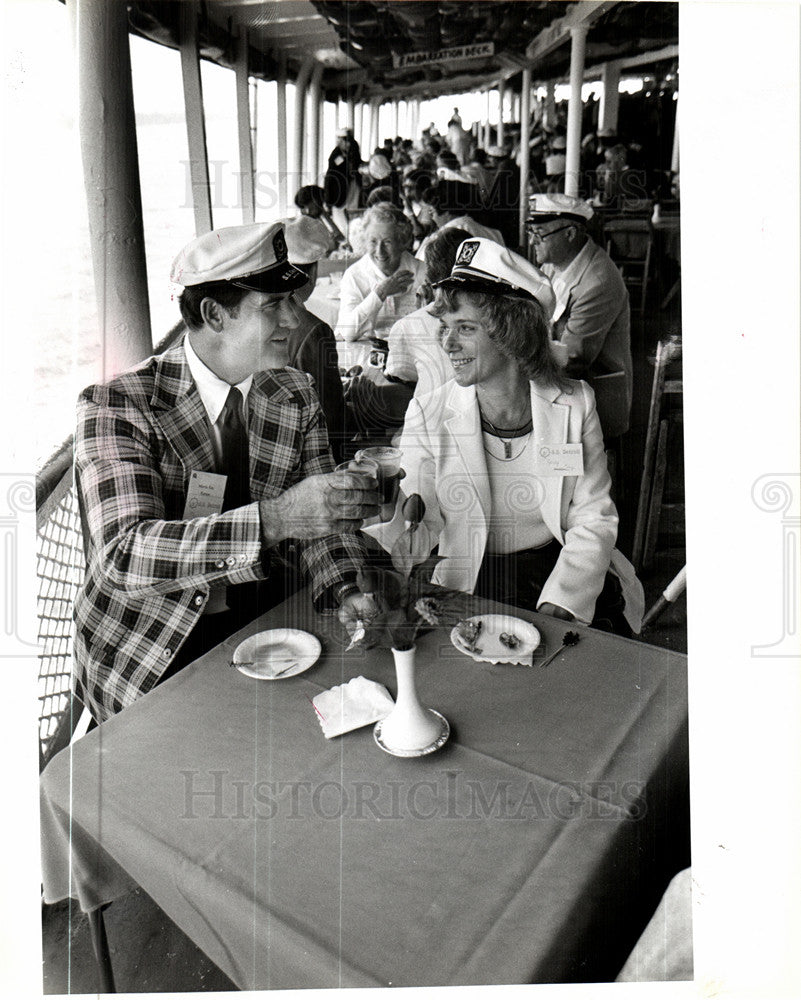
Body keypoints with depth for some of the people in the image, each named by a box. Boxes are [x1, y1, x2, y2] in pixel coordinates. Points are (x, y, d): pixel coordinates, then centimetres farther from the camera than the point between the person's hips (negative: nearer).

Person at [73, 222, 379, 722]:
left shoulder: (297, 395, 1)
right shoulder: (115, 405, -16)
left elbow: (323, 517, 1)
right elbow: (125, 557, -29)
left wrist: (350, 594, -21)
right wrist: (274, 517, -42)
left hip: (258, 623, 5)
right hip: (146, 650, -4)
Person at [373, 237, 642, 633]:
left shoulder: (574, 404, -2)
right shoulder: (428, 415, -3)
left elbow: (593, 520, -2)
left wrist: (557, 608, -14)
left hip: (563, 575, 2)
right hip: (467, 586, -1)